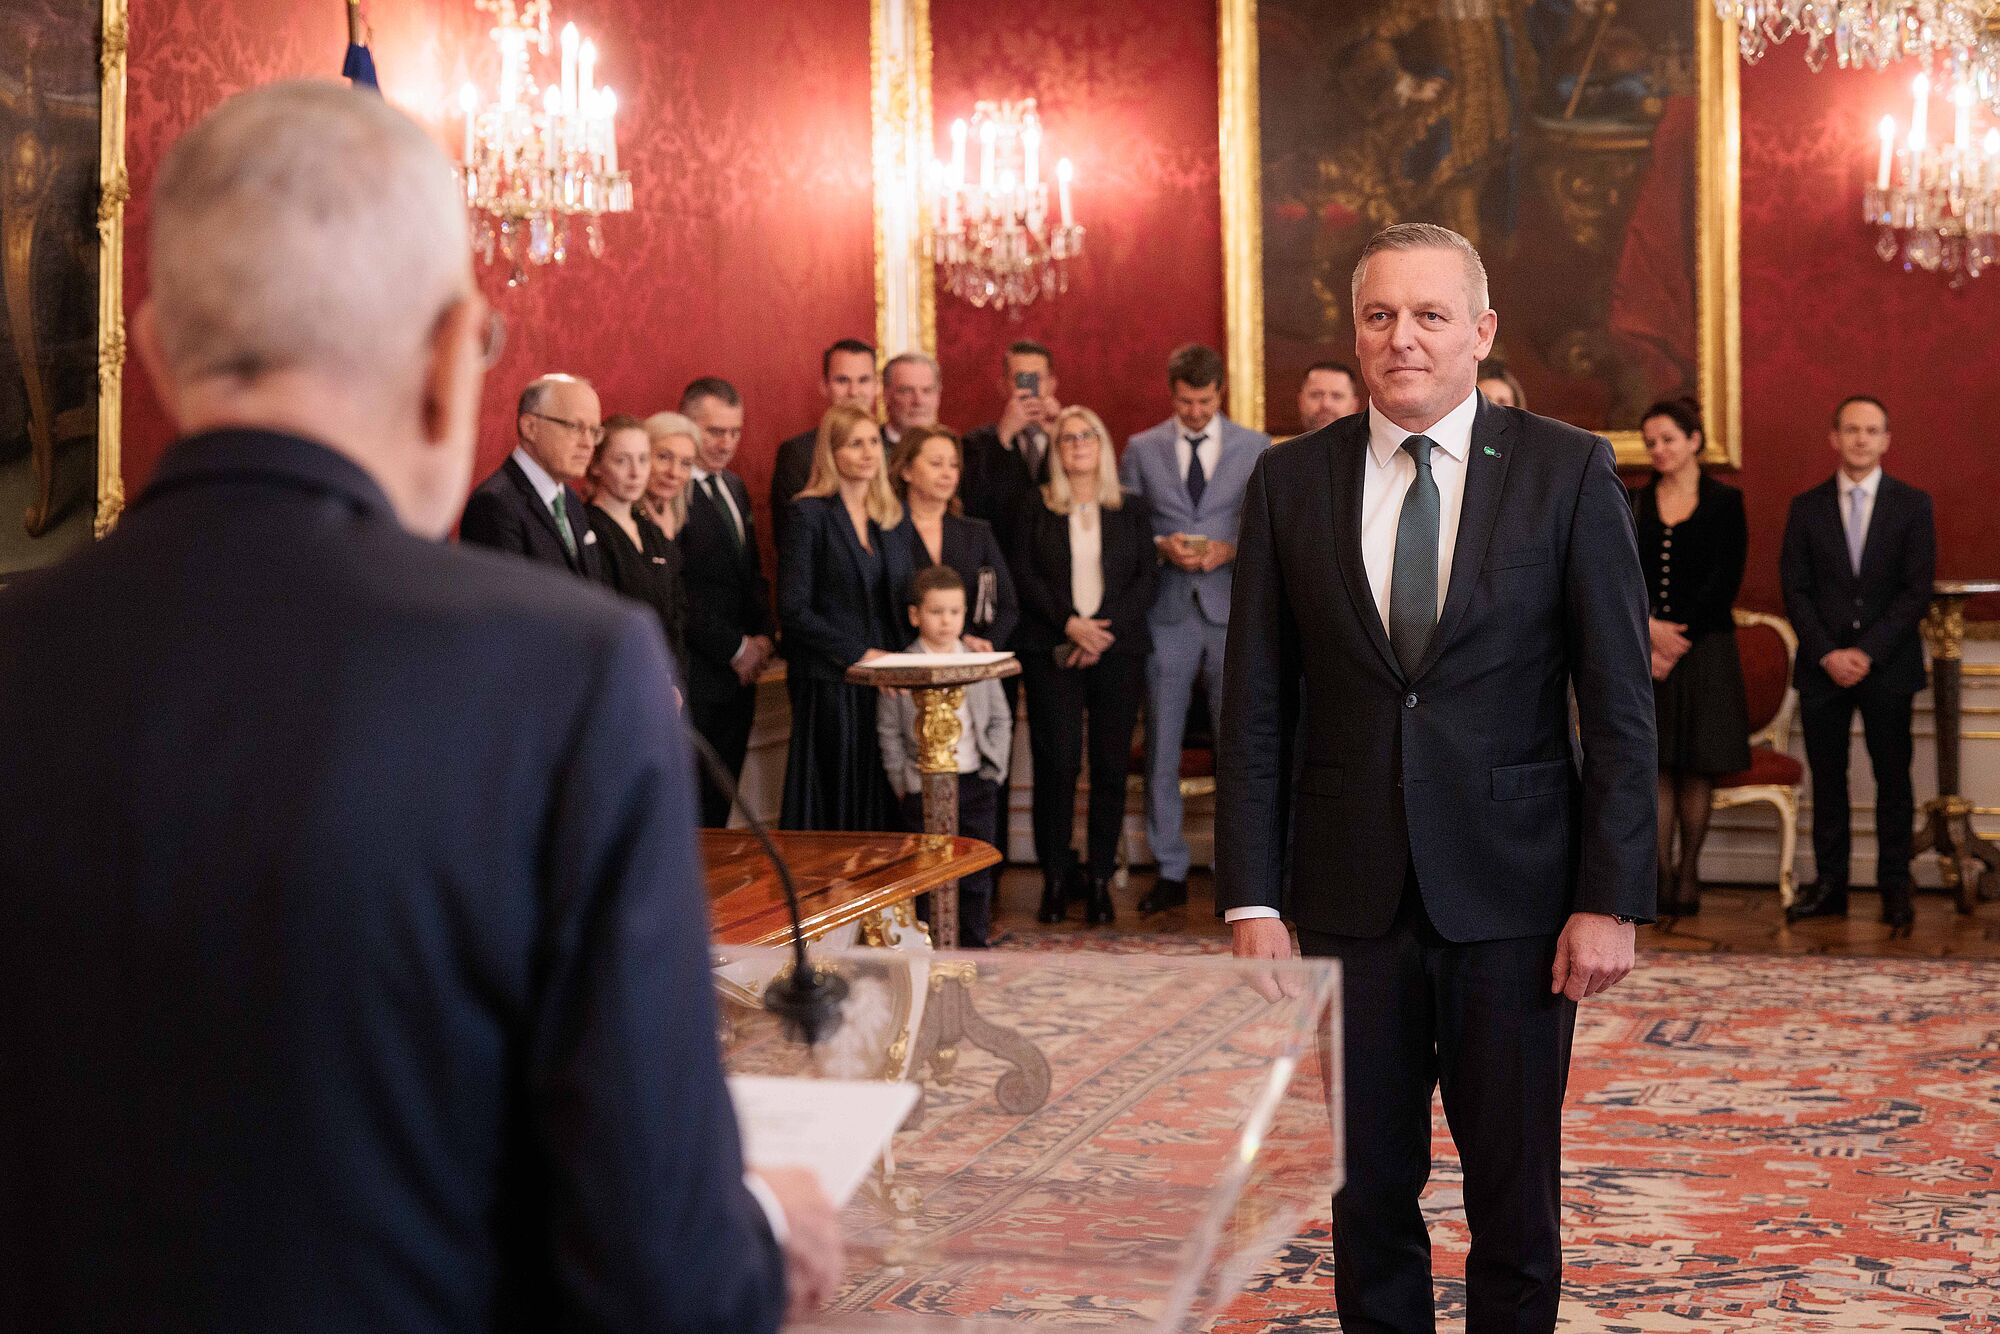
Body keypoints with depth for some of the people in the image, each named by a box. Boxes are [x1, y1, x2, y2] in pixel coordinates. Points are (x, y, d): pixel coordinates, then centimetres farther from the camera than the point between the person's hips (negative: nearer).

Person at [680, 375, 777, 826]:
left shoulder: (735, 488, 16)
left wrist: (762, 638, 4)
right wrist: (735, 648, -12)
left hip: (739, 671, 8)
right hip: (696, 676, -8)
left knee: (719, 806, 10)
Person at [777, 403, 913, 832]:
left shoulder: (893, 514, 13)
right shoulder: (810, 514, -6)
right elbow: (793, 609, -11)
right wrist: (858, 654, -15)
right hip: (830, 684, -5)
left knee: (881, 804, 4)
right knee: (834, 803, -2)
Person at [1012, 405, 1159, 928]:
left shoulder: (1131, 509, 11)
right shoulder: (1036, 508, 8)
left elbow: (1147, 578, 5)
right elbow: (1024, 576, 1)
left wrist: (1104, 628, -9)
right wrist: (1070, 623, -12)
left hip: (1118, 649, 1)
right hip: (1052, 650, -1)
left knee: (1110, 767, -1)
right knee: (1056, 763, -8)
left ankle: (1099, 879, 5)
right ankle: (1056, 879, 0)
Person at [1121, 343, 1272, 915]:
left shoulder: (1256, 448, 6)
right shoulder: (1141, 450, 7)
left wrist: (1231, 549, -12)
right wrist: (1161, 546, -11)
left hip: (1233, 610, -1)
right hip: (1167, 612, 1)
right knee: (1161, 748, 3)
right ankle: (1170, 872, 11)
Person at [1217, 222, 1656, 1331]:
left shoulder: (1568, 473, -2)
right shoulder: (1289, 482, 4)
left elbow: (1620, 706, -3)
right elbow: (1254, 708, 4)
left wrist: (1611, 900, -8)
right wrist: (1250, 899, -2)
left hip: (1510, 894, -1)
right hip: (1350, 898, 2)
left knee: (1515, 1197, 8)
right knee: (1368, 1191, 11)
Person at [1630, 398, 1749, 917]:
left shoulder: (1724, 503, 2)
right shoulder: (1633, 504, 11)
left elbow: (1725, 581, -5)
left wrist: (1677, 639, -11)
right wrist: (1648, 626, -12)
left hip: (1704, 647, -2)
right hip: (1644, 646, 2)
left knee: (1697, 767, 1)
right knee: (1656, 764, -1)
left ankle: (1688, 870, 10)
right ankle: (1662, 874, 0)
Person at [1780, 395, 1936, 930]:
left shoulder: (1913, 505, 1)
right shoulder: (1806, 507, 6)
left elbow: (1917, 591, -4)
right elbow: (1795, 590, 2)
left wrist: (1867, 653, -12)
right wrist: (1828, 654, -10)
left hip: (1887, 666, -1)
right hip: (1822, 666, 2)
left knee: (1892, 779, 3)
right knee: (1827, 780, 5)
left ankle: (1895, 887, 10)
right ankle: (1829, 885, 11)